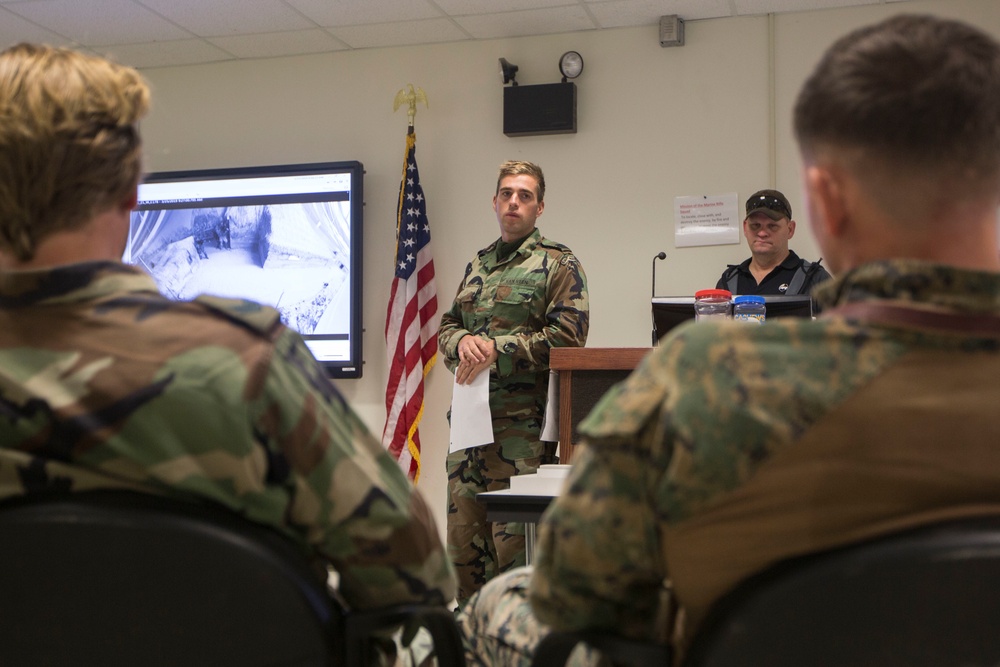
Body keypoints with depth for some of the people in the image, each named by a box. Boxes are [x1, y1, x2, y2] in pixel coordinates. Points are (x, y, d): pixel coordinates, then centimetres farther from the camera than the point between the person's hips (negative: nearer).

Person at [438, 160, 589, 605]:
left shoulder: (558, 264, -1)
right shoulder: (477, 265, 19)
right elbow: (445, 328, 19)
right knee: (462, 535, 11)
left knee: (514, 538, -4)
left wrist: (496, 348, -15)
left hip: (523, 422, -6)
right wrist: (462, 341, -5)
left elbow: (566, 337, -11)